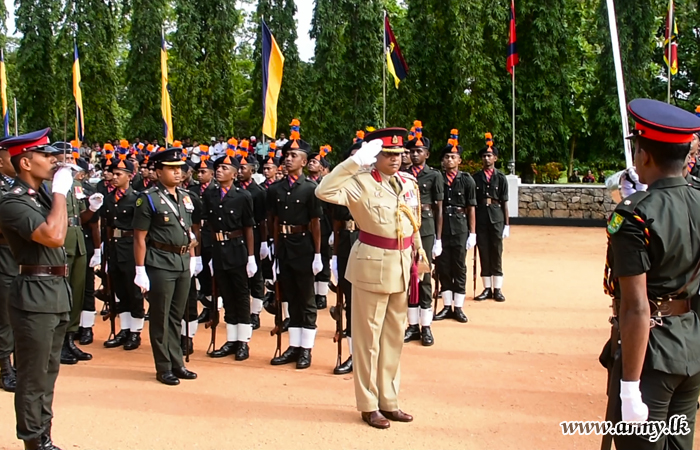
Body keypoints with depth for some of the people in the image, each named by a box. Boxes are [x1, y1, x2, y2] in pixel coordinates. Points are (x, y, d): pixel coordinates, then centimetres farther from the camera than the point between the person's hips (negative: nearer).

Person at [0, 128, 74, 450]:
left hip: (57, 291, 9)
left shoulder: (43, 194, 12)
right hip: (35, 296, -9)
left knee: (48, 373, 18)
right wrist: (60, 191, -19)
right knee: (33, 378, 2)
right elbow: (54, 236, -27)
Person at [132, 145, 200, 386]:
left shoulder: (185, 197, 11)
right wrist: (140, 270, -13)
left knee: (177, 316, 15)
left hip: (183, 263, 6)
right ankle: (164, 368, 14)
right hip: (160, 264, -6)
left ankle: (177, 363, 25)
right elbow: (140, 237, -10)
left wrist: (192, 258, 16)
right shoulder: (148, 199, -9)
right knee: (160, 318, 4)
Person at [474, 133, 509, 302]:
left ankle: (497, 289, 8)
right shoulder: (475, 177, 5)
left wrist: (507, 224, -3)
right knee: (483, 253, 5)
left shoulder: (501, 178, 3)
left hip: (497, 218, -1)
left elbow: (505, 202, 1)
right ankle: (487, 289, 13)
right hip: (480, 218, 1)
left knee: (496, 253, 2)